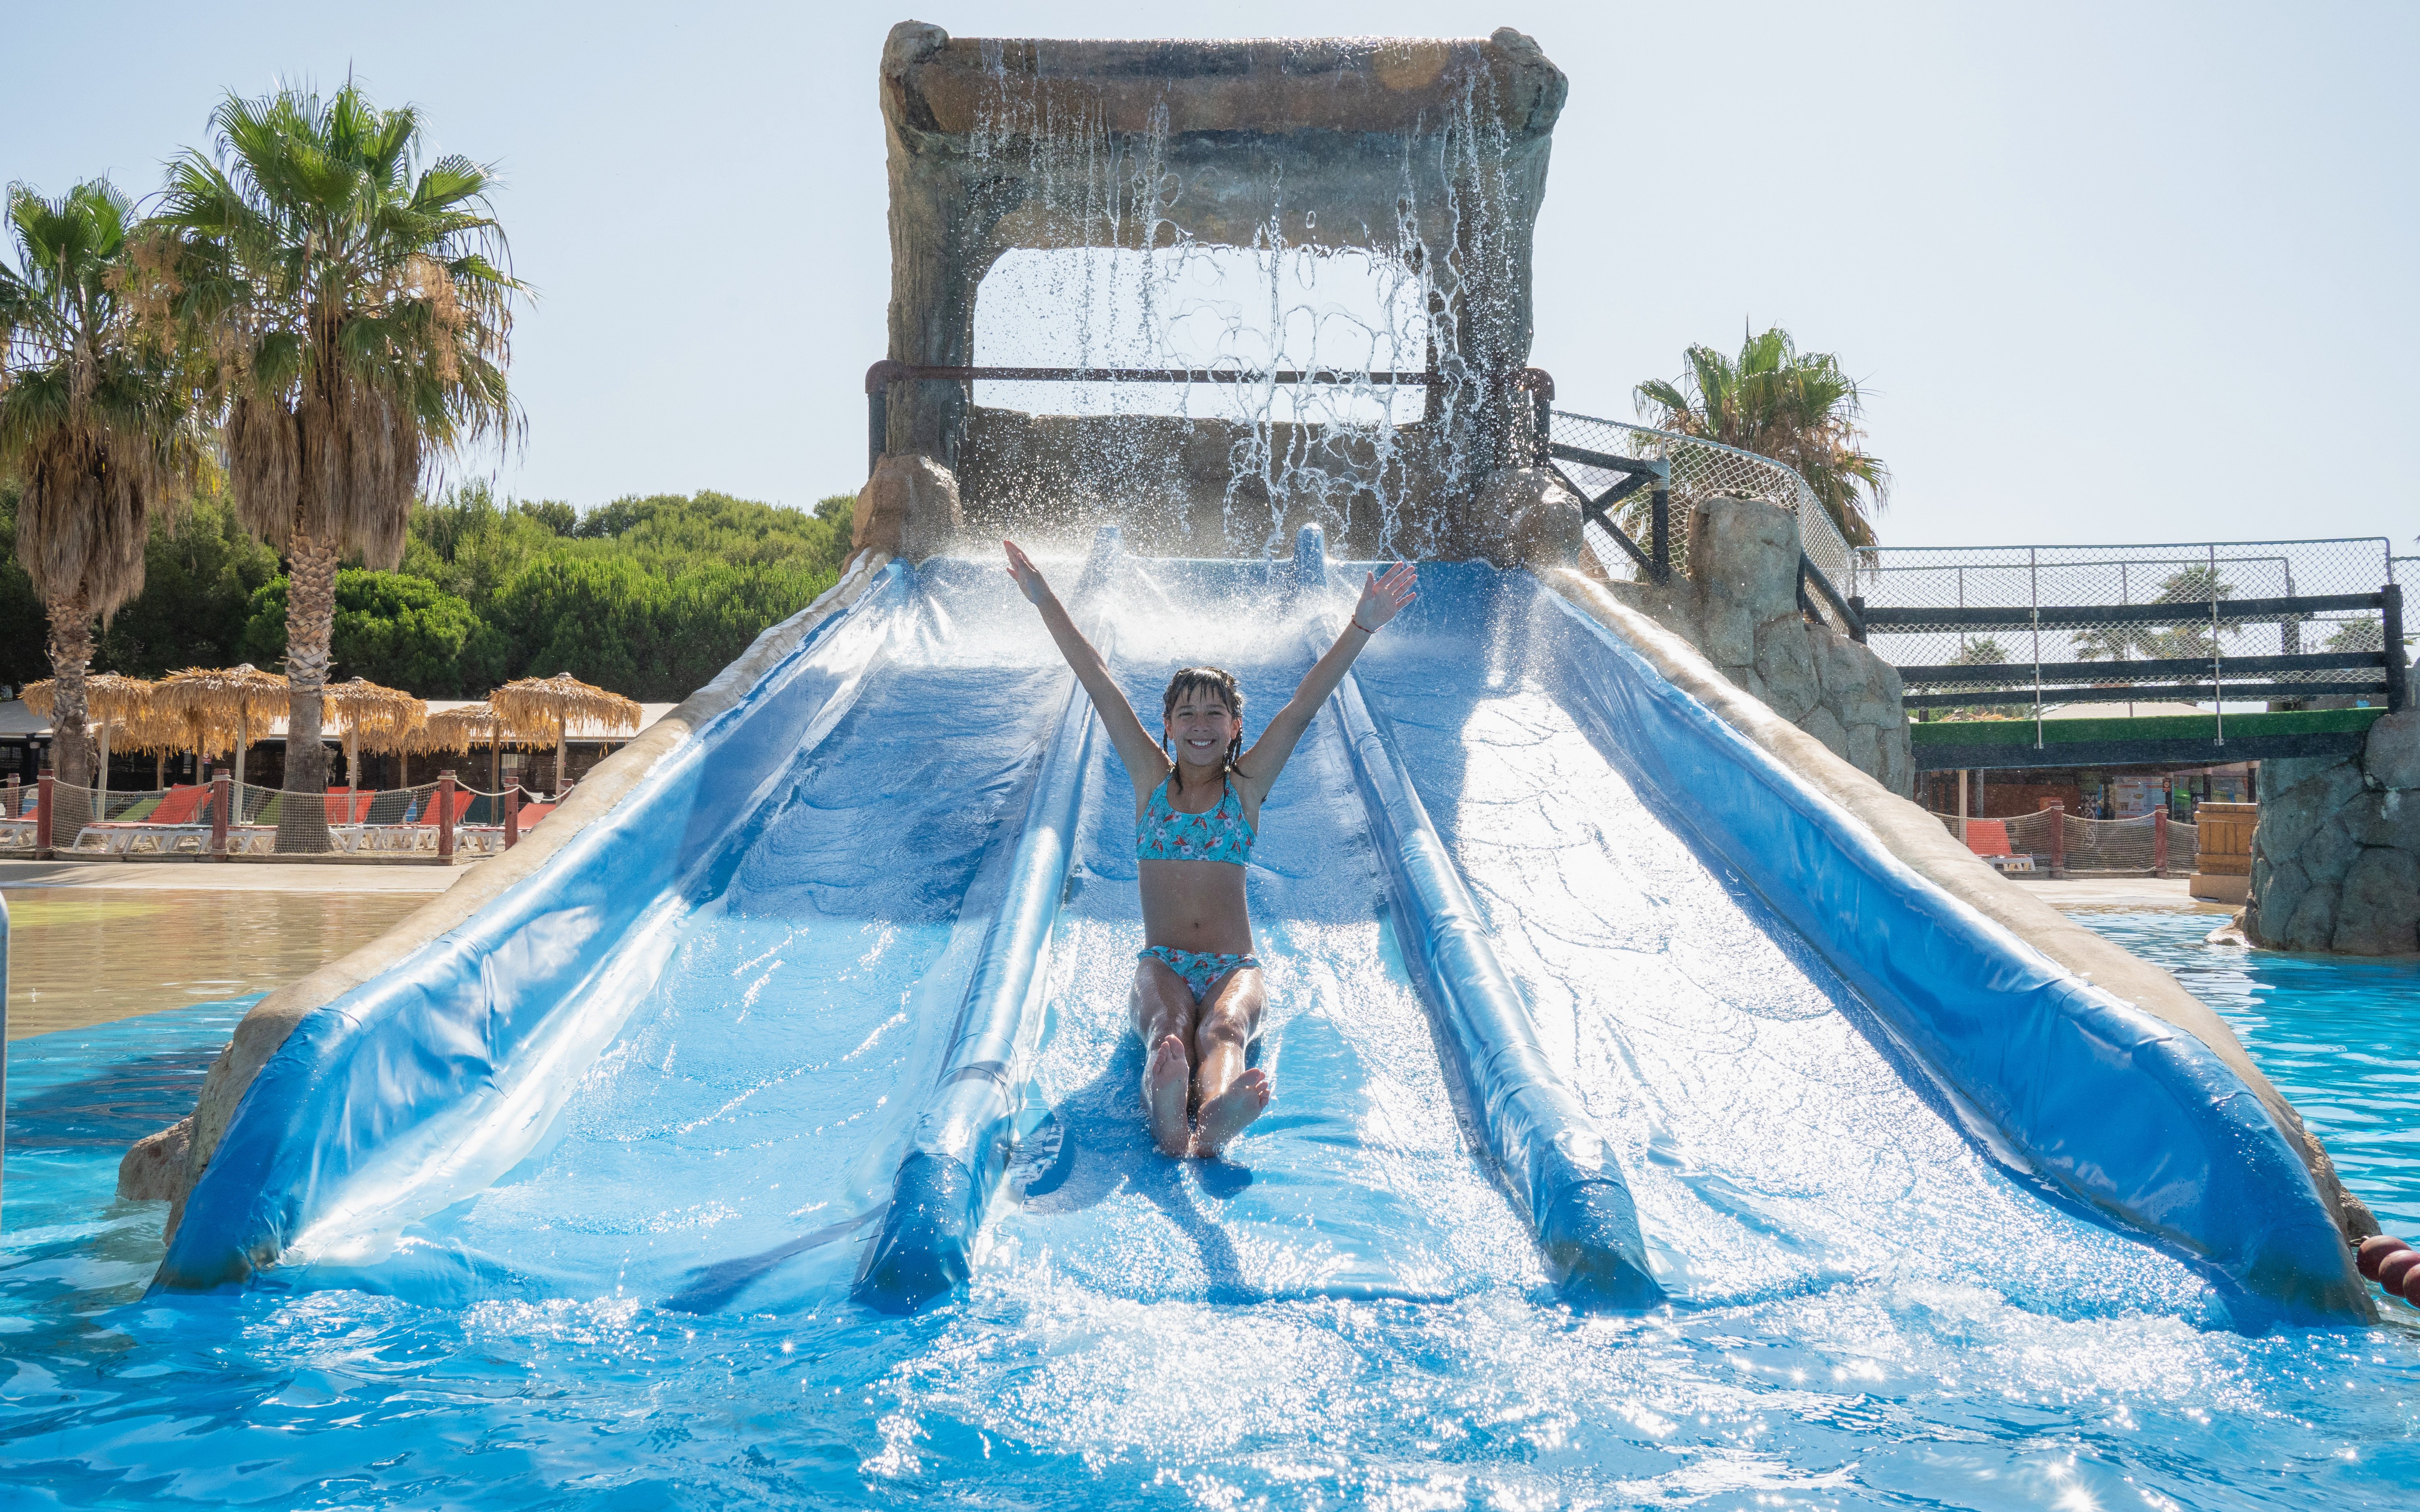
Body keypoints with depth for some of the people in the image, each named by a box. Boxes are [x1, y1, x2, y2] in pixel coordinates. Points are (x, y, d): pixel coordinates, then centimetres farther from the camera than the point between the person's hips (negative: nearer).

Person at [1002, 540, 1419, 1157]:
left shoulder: (1247, 785, 8)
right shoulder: (1151, 779, 10)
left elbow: (1302, 706, -2)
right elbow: (1099, 684, 6)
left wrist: (1362, 626, -11)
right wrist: (1045, 601, 5)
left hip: (1233, 969, 0)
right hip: (1161, 965, 0)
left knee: (1222, 1031, -34)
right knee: (1167, 1029, -34)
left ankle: (1215, 1121, -67)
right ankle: (1167, 1120, -67)